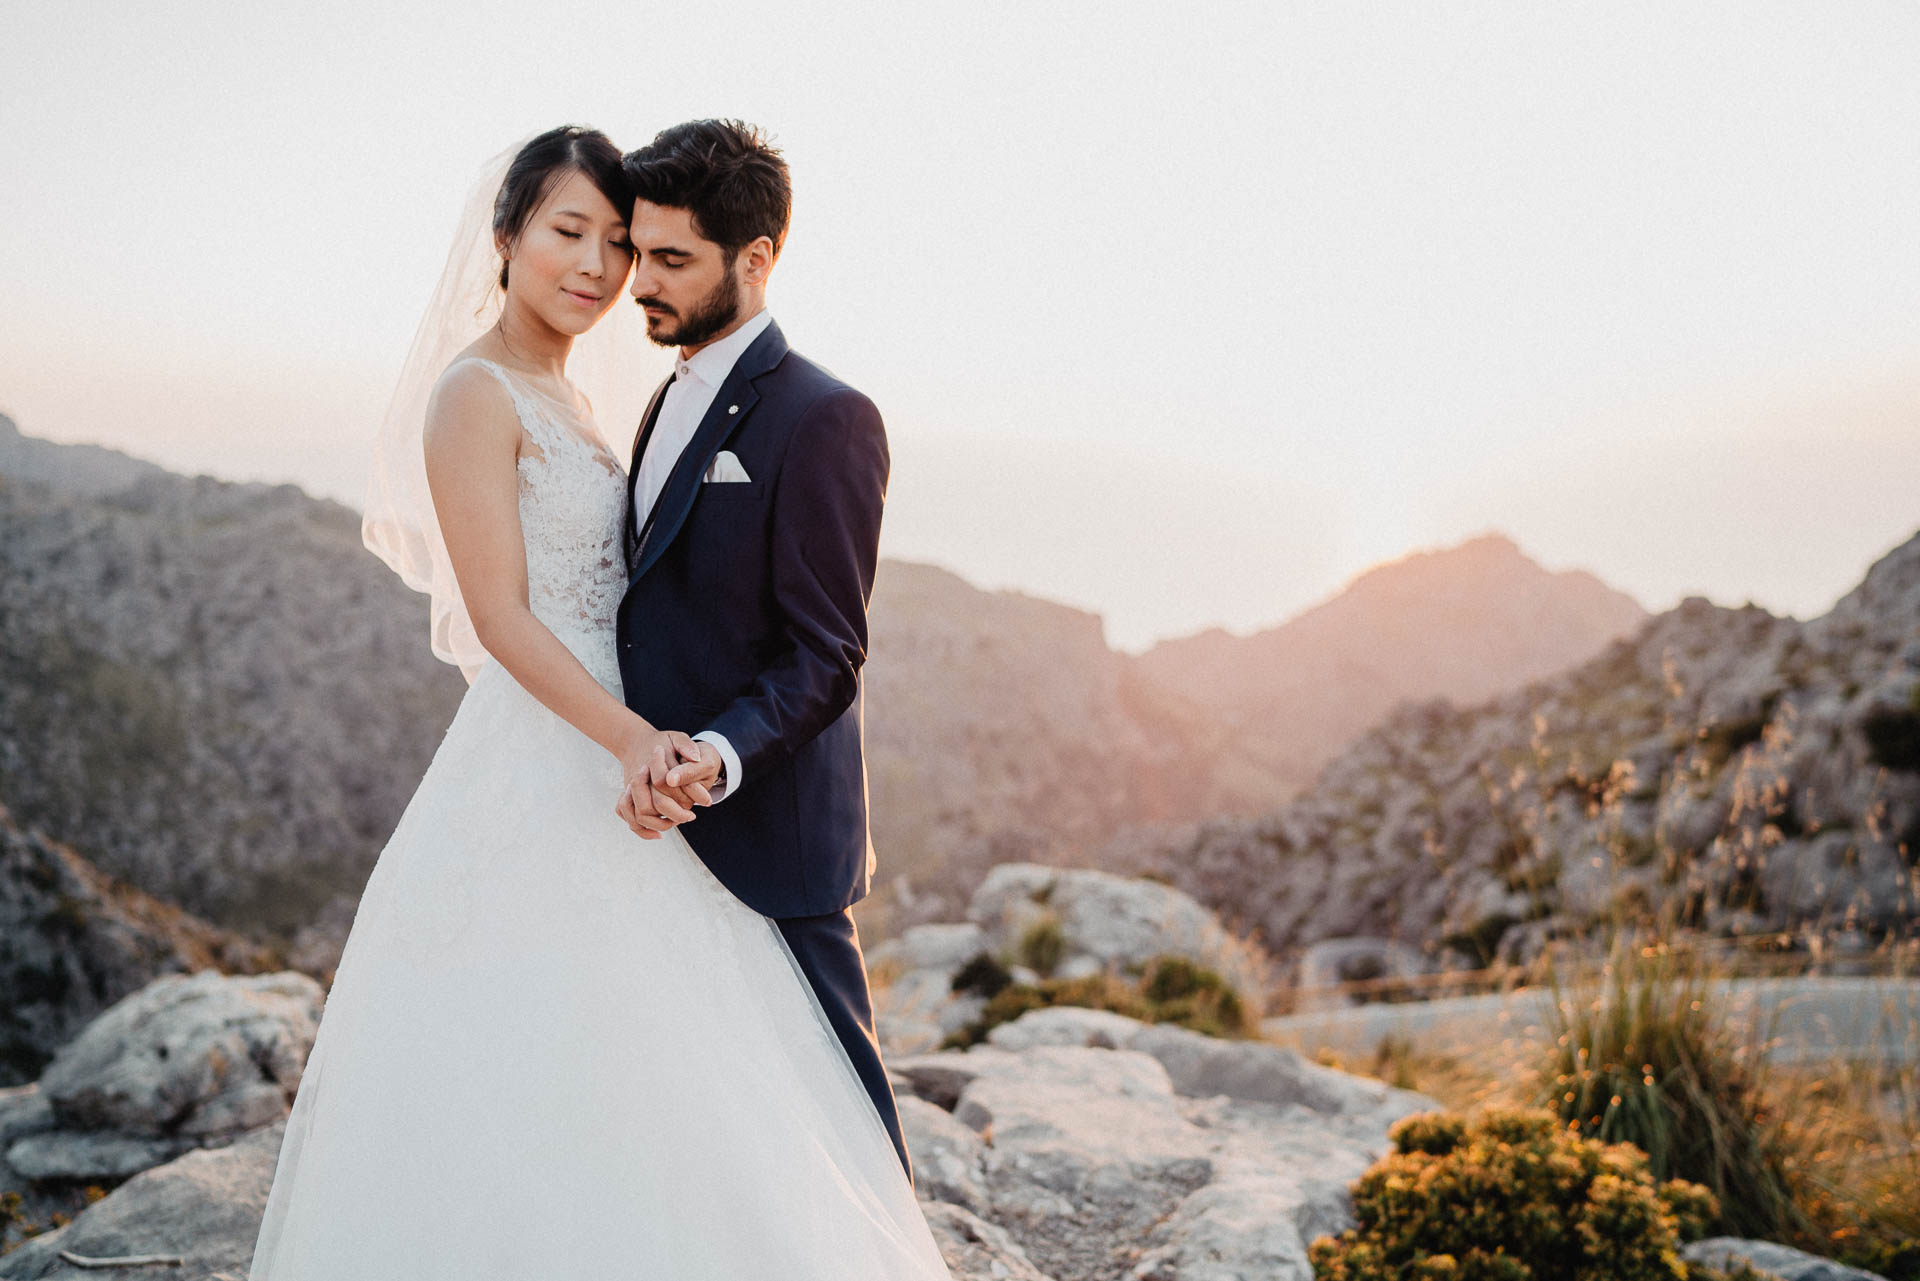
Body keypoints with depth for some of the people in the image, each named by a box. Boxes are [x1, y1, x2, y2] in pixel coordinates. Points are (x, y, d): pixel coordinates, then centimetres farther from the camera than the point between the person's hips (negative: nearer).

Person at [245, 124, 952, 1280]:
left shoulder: (570, 401, 15)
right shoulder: (475, 393, -11)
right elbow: (502, 619, -18)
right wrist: (633, 740, -28)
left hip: (611, 769, 9)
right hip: (537, 783, -9)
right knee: (538, 1097, -1)